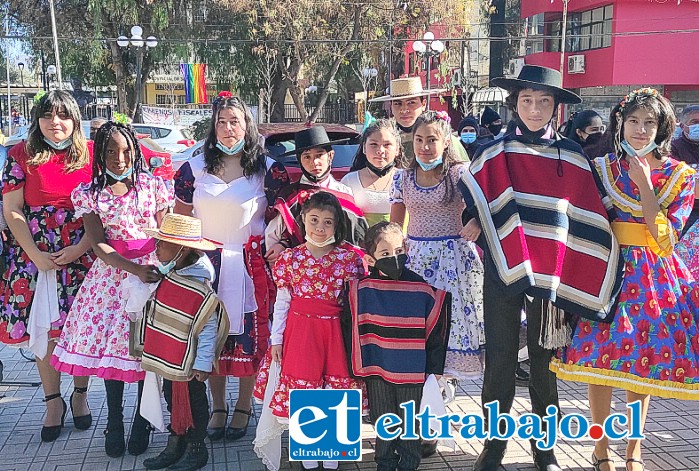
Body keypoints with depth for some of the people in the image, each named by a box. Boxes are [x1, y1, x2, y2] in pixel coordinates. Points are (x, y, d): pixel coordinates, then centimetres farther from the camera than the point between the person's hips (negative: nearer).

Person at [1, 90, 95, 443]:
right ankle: (53, 402, 18)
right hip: (36, 257, 1)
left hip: (82, 256, 0)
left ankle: (80, 394, 23)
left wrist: (79, 248, -11)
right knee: (43, 327, 4)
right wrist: (36, 255, -9)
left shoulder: (91, 155, 2)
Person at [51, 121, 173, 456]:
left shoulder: (152, 184, 2)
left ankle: (142, 423, 16)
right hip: (112, 272, 1)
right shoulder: (88, 193, 2)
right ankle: (114, 424, 18)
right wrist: (135, 270, -18)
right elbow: (99, 245, -5)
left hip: (153, 268, -1)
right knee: (109, 343, 3)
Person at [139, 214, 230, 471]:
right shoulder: (165, 275, -2)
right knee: (172, 397, 20)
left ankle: (196, 450, 27)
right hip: (167, 358, 8)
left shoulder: (202, 291, -26)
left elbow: (209, 330, -20)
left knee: (191, 400, 9)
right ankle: (175, 445, 37)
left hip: (188, 363, -8)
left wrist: (203, 363, -17)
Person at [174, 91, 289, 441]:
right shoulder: (194, 167, 4)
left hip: (249, 264, -2)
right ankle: (217, 406, 22)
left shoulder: (268, 169, -2)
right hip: (205, 262, 2)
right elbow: (180, 218, 10)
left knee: (250, 335, 3)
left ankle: (244, 406, 21)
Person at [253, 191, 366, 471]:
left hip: (335, 332, 0)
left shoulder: (348, 258, -1)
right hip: (299, 331, 0)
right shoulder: (290, 258, 0)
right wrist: (276, 339, 1)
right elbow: (282, 302, 3)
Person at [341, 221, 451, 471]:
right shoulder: (361, 290, -8)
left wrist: (435, 371, 2)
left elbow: (436, 334, 0)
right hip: (376, 370, 0)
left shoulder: (423, 289, -9)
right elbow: (349, 329, 1)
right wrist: (355, 369, 2)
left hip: (412, 371, 0)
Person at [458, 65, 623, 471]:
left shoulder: (572, 157, 2)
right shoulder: (495, 155, 1)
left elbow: (592, 218, 5)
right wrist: (475, 225, -9)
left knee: (544, 361, 10)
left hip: (552, 274, 1)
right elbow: (470, 201, 10)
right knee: (500, 358, 4)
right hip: (503, 269, 0)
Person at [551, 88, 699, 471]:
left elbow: (664, 238, -11)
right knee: (601, 354, -3)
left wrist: (644, 185, -14)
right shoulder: (602, 168, 3)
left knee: (644, 360, 7)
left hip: (653, 277, 0)